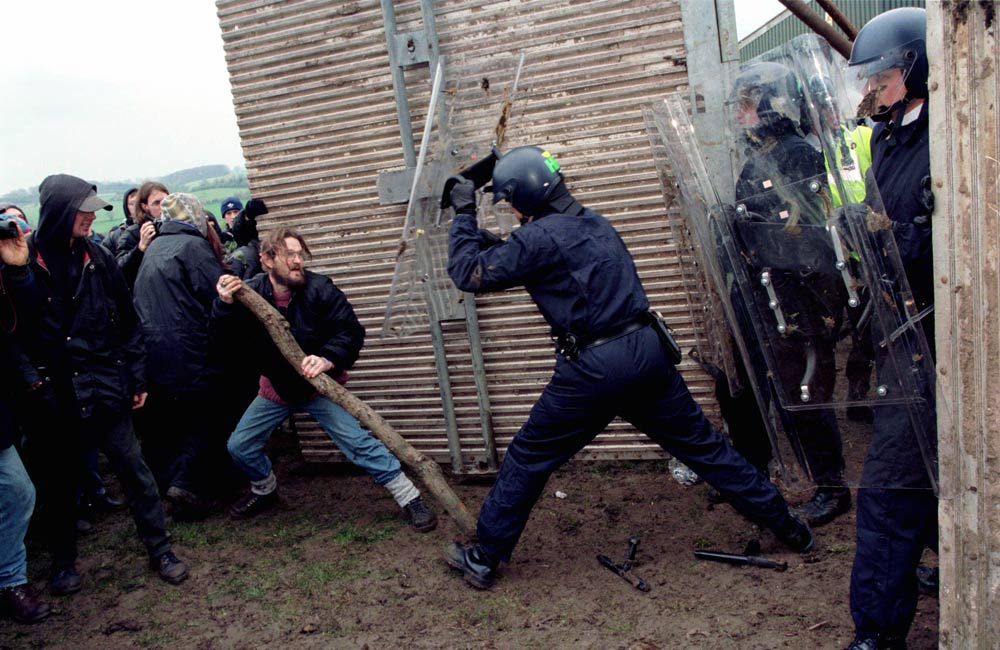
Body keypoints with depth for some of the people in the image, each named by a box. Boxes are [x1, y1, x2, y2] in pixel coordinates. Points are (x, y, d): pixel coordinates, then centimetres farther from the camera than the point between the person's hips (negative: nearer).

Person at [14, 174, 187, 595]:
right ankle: (63, 561, 31)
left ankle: (160, 551, 16)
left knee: (134, 469, 3)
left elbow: (127, 321, 6)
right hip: (51, 397, -1)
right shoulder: (24, 261, -6)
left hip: (105, 387, 1)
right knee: (57, 481, 13)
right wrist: (28, 377, -13)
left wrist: (136, 377, 4)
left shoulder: (98, 258, 2)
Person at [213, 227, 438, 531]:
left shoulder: (319, 289, -20)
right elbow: (228, 339, -18)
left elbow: (352, 331, -21)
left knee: (358, 442, -14)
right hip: (275, 389, 4)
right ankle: (265, 490, 40)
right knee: (239, 446, 8)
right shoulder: (250, 292, -12)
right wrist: (224, 305, -36)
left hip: (318, 386, -4)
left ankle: (411, 499, -4)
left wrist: (329, 359, -38)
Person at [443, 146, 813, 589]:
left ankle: (483, 558, 20)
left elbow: (469, 274, -5)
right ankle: (785, 525, 26)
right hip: (647, 350, 7)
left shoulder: (540, 237, -10)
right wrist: (493, 243, 21)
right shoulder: (593, 221, 14)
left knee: (527, 459, 8)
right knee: (703, 446, 17)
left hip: (594, 369, -7)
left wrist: (463, 215, 6)